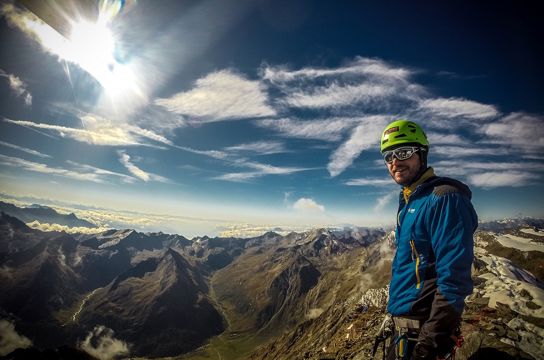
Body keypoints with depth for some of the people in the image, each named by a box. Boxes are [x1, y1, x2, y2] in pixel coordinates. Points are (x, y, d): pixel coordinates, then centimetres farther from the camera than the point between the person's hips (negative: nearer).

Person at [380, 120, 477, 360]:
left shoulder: (443, 199, -20)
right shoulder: (408, 202, 8)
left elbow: (454, 279, -25)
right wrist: (397, 312, 19)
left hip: (423, 327, -8)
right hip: (403, 318, 8)